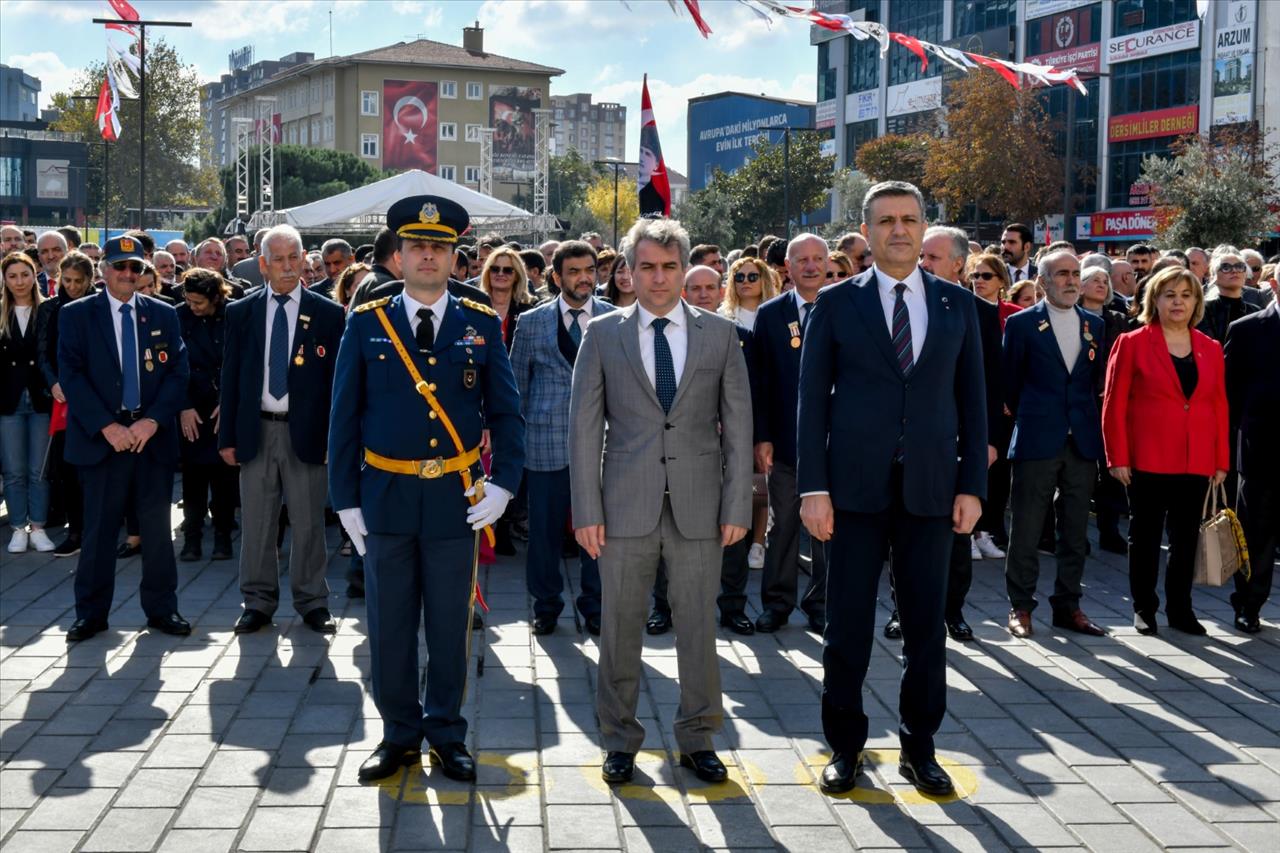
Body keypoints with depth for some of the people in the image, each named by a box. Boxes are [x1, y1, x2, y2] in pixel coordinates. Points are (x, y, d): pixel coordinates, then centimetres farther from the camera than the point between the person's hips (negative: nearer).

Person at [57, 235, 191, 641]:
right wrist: (106, 426, -13)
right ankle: (91, 612, 13)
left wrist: (153, 420, -10)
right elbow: (71, 376, -4)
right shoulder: (76, 315, 3)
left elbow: (178, 372, 4)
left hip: (153, 435, 2)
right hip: (100, 436, -2)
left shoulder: (164, 315, 9)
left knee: (157, 526, 5)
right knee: (99, 527, 3)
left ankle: (161, 608, 15)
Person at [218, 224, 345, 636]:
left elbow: (335, 380, 1)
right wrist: (227, 437, 3)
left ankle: (312, 602, 17)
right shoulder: (241, 312, 6)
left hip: (306, 431, -1)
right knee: (256, 523, 7)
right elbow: (230, 378, 7)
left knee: (308, 522, 5)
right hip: (256, 431, 2)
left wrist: (335, 438, -4)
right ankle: (258, 602, 18)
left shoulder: (328, 314, 1)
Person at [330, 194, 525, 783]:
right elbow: (344, 419, 3)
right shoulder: (366, 325, 1)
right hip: (386, 496, 0)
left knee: (450, 625, 9)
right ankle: (399, 734, 23)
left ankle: (446, 734, 24)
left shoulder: (482, 326, 2)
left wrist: (503, 485, -6)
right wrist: (345, 500, 0)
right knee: (390, 625, 8)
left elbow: (506, 413, 5)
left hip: (455, 497, 0)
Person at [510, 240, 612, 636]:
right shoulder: (531, 322, 4)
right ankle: (546, 606, 22)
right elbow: (516, 384, 9)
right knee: (544, 529, 6)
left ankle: (595, 607, 20)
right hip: (545, 443, 0)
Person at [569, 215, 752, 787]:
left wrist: (737, 506, -1)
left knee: (697, 625, 7)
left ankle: (697, 738, 22)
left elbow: (737, 425, 5)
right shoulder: (603, 334, 3)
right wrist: (586, 510, -5)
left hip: (699, 504, 1)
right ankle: (620, 739, 21)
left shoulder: (720, 334, 5)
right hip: (626, 504, 0)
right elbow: (584, 426, 1)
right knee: (620, 627, 6)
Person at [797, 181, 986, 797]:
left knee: (927, 625, 8)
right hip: (855, 487, -2)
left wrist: (972, 486, 1)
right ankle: (845, 746, 20)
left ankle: (919, 748, 22)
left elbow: (972, 400, 8)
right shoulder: (837, 303, 2)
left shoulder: (957, 305, 8)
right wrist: (813, 487, -7)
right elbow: (812, 399, 0)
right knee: (847, 626, 5)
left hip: (930, 489, 2)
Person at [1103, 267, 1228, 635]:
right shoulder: (1132, 344, -1)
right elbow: (1114, 405, -3)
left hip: (1196, 463, 3)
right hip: (1147, 461, -3)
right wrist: (1118, 458, -8)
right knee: (1145, 536, 6)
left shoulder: (1210, 349, 9)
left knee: (1186, 538, 8)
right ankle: (1143, 608, 18)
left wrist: (1221, 461, 5)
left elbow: (1219, 408, 10)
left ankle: (1180, 609, 19)